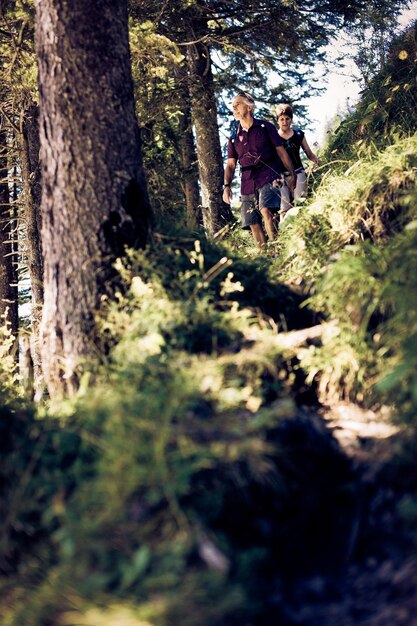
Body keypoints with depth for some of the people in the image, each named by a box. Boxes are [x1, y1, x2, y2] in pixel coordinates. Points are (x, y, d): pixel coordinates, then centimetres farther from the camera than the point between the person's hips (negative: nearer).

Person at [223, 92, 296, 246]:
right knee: (253, 224, -2)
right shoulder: (234, 137, 15)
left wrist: (292, 174, 3)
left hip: (269, 176, -4)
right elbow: (231, 164, 12)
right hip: (247, 182, 4)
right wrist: (227, 186, -3)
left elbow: (281, 151, 7)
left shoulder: (265, 127, 6)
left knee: (266, 211, -28)